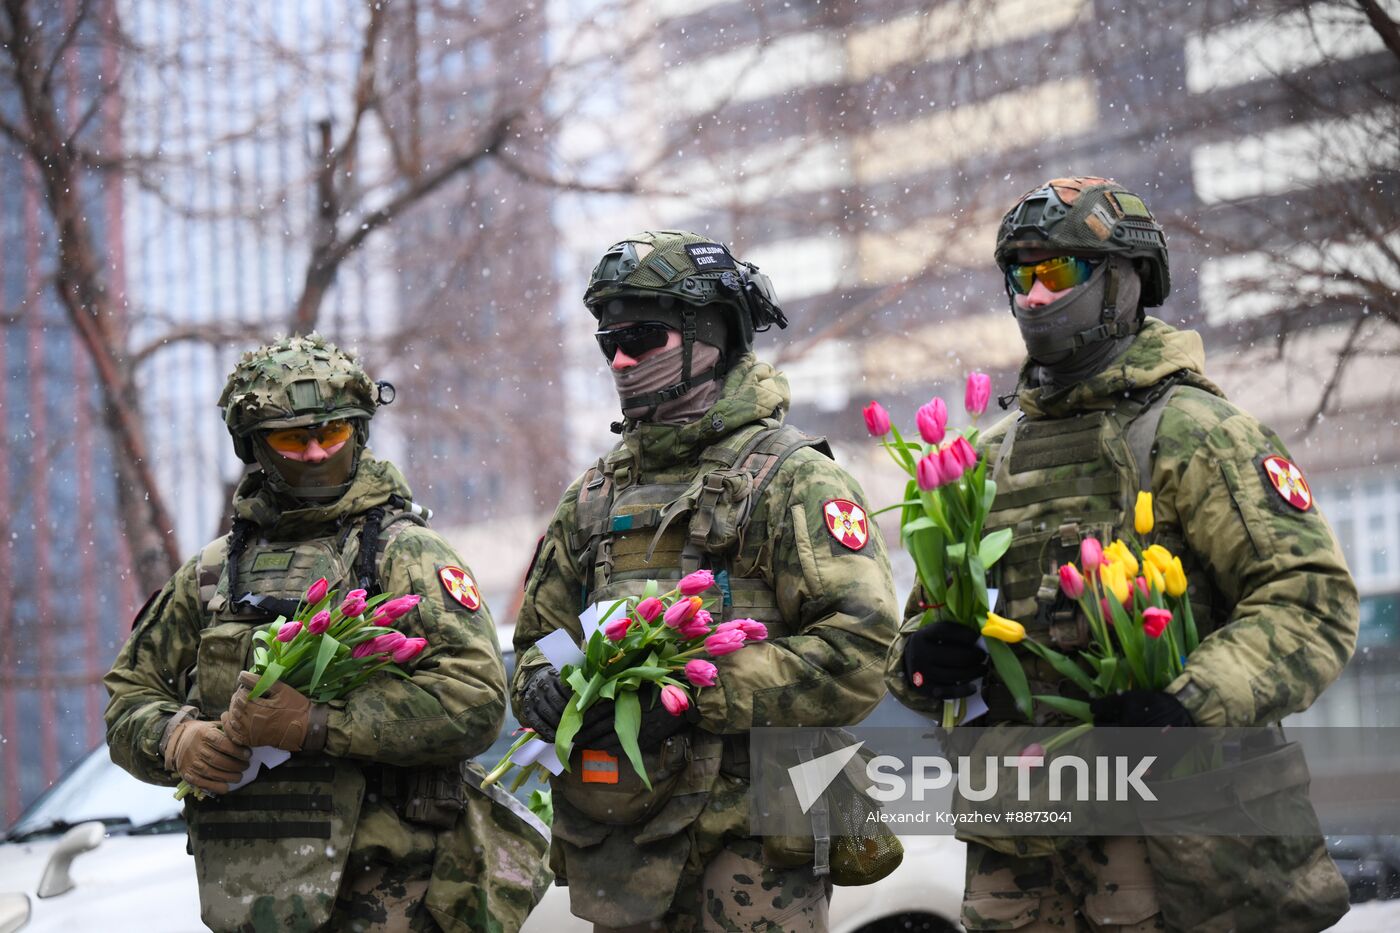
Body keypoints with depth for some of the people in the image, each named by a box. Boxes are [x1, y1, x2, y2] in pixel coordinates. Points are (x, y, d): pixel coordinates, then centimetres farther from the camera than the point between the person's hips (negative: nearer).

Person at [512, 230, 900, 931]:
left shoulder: (789, 478, -3)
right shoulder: (596, 495, 18)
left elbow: (860, 650, -14)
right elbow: (541, 635, 23)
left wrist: (698, 692, -20)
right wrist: (546, 687, -2)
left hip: (749, 841, -6)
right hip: (619, 845, 6)